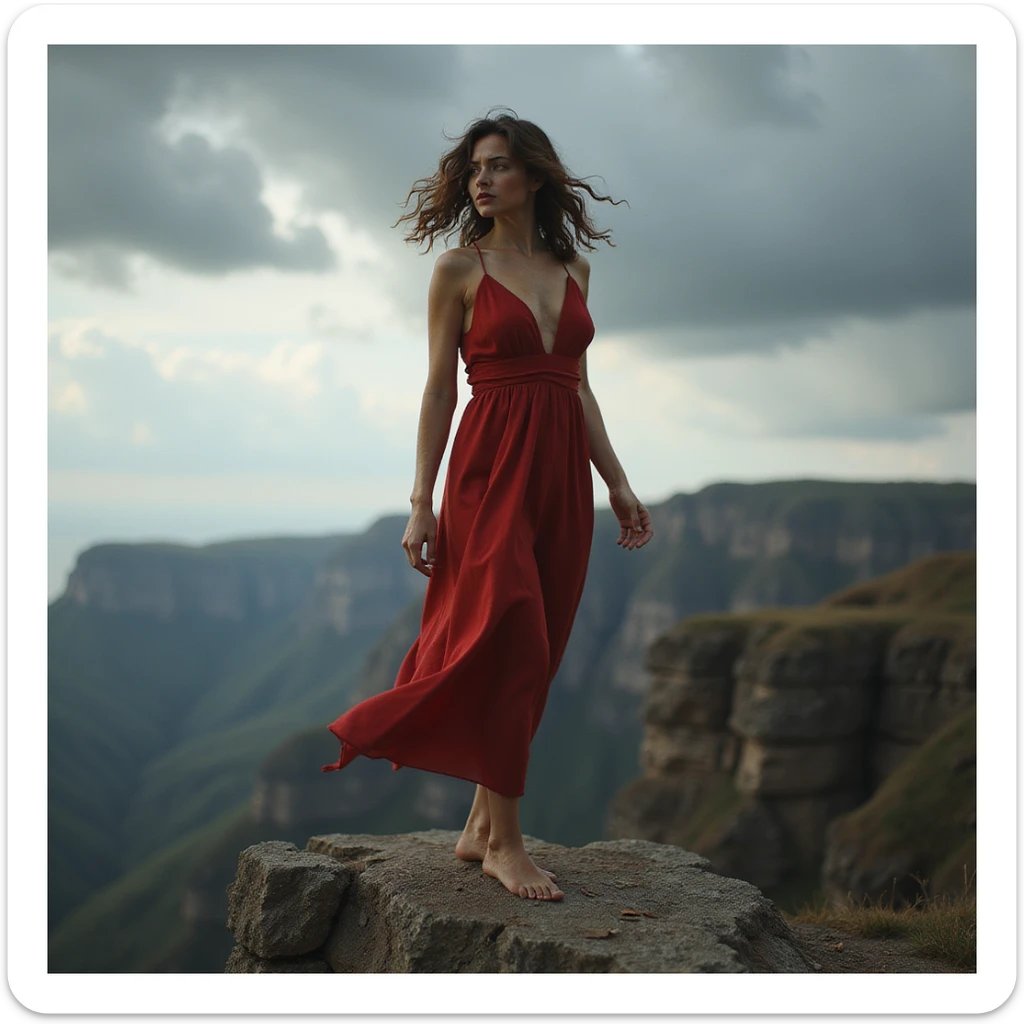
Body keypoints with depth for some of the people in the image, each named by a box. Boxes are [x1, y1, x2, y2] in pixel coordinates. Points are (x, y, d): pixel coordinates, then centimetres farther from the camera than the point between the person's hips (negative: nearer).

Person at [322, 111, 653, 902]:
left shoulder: (573, 268, 13)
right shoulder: (461, 269, 0)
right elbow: (440, 390, -2)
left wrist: (618, 482, 12)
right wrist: (422, 501, -8)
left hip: (563, 474, 5)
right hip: (492, 467, -5)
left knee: (535, 655, 6)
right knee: (508, 645, -10)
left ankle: (482, 826, 17)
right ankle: (505, 842, -1)